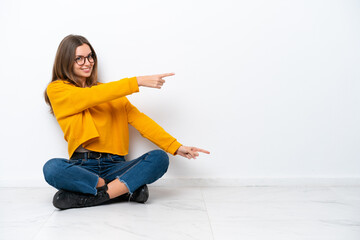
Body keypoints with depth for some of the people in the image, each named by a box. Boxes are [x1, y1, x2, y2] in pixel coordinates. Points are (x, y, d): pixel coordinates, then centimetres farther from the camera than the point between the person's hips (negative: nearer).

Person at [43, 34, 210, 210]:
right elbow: (92, 97, -12)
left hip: (114, 165, 3)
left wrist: (176, 147, -3)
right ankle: (130, 188, -22)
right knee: (52, 168, -34)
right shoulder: (56, 89, 6)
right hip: (81, 167, -3)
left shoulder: (109, 92, 17)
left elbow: (137, 118, 8)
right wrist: (138, 82, -14)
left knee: (159, 158, -21)